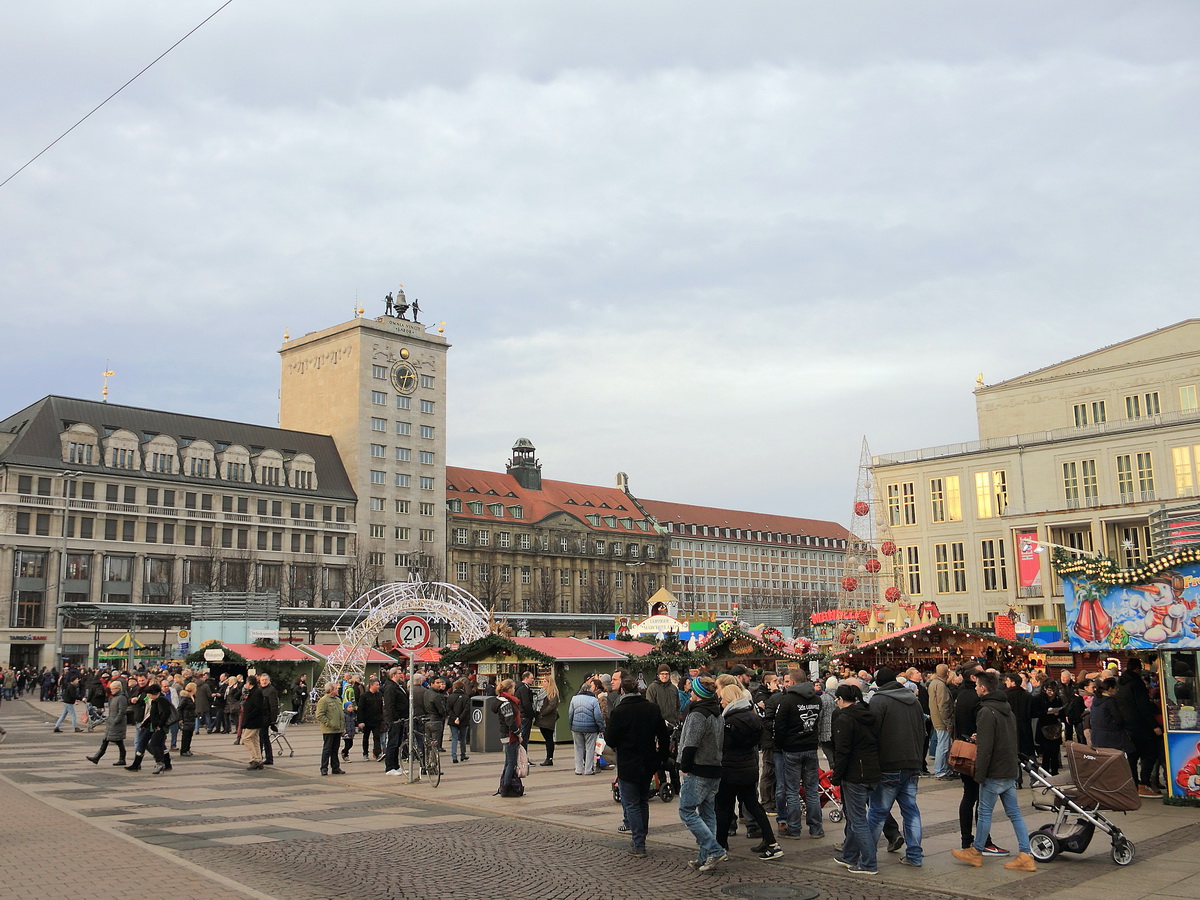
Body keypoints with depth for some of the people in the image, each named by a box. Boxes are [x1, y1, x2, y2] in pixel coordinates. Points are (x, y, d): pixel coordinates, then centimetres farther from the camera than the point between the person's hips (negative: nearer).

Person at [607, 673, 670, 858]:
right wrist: (659, 757, 14)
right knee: (643, 801, 20)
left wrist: (605, 734, 10)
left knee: (631, 804, 3)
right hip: (648, 764, 5)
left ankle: (638, 845, 2)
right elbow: (664, 737, 4)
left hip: (628, 765, -5)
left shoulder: (620, 711, -15)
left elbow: (611, 740, -11)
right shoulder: (652, 709, -1)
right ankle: (640, 838, 28)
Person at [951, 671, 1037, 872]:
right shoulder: (1007, 709, 11)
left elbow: (985, 747, -21)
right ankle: (1025, 856, 9)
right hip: (1010, 772, 8)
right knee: (1014, 813, 10)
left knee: (985, 812, 4)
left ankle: (976, 852, 16)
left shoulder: (987, 712, -18)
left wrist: (980, 774, -15)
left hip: (995, 773, -8)